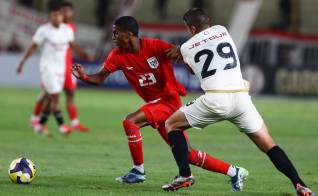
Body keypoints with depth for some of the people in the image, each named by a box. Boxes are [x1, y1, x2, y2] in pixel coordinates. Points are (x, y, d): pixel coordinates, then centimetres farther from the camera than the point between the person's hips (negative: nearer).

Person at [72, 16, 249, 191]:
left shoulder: (155, 46, -16)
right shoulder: (118, 56, 0)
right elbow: (100, 78, -1)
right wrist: (84, 76, -19)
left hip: (169, 99, -7)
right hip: (154, 103, 7)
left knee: (130, 122, -25)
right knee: (187, 154, 6)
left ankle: (139, 171, -9)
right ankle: (234, 172, 18)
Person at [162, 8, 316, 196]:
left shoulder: (187, 48, 13)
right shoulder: (222, 30, 19)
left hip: (215, 99, -2)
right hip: (241, 97, 3)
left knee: (171, 124, 17)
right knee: (268, 144, 8)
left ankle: (185, 175, 5)